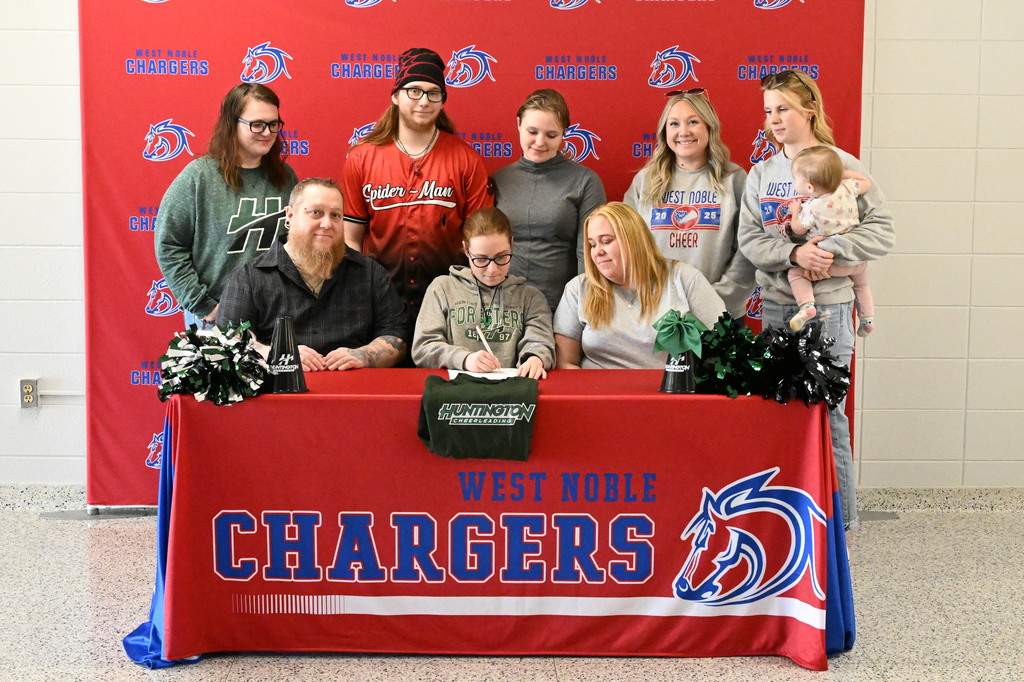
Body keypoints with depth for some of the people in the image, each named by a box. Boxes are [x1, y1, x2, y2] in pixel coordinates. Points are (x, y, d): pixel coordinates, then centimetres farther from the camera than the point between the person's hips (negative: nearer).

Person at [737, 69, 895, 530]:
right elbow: (749, 238, 0)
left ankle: (839, 514, 13)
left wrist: (830, 249, -19)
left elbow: (882, 231, -6)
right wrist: (794, 253, -17)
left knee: (827, 410, -1)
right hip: (774, 307, 4)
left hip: (827, 306, -4)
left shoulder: (842, 166, -3)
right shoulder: (761, 173, 10)